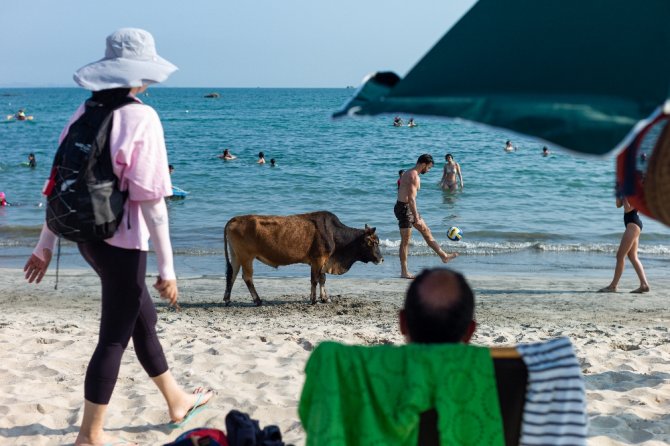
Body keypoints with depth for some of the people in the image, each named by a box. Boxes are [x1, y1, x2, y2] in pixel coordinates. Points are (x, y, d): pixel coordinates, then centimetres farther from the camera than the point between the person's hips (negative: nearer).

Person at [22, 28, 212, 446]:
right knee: (114, 337, 6)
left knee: (144, 316, 23)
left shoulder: (85, 113, 4)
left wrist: (46, 245, 15)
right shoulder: (141, 117, -17)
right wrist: (167, 266, -14)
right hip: (122, 241, -8)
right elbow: (150, 198, -20)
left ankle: (177, 401, 41)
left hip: (88, 236, 8)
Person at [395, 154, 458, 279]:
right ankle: (404, 272, 4)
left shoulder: (409, 173, 15)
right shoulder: (414, 176, -18)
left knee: (426, 231, 16)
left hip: (407, 208, 10)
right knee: (405, 241, -3)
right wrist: (416, 218, -24)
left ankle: (444, 256, 24)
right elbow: (411, 198, -24)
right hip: (405, 208, -10)